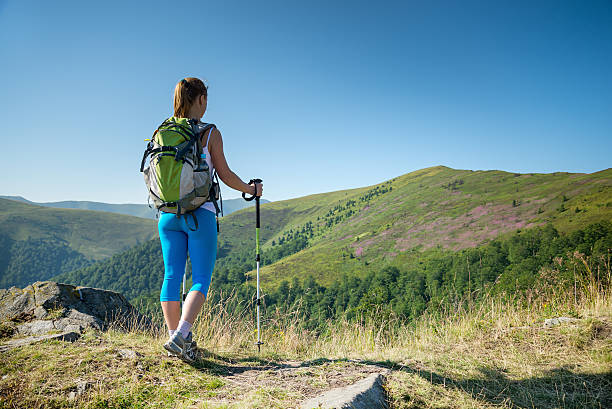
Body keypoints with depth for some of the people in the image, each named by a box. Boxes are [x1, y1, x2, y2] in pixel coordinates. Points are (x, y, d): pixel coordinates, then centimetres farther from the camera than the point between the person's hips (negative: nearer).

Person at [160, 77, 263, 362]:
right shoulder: (210, 133, -5)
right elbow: (225, 175, -3)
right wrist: (251, 189, 14)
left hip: (168, 212, 5)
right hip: (200, 213, -5)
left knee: (172, 276, 9)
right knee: (201, 279, 1)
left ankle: (175, 336, 16)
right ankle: (180, 336, -12)